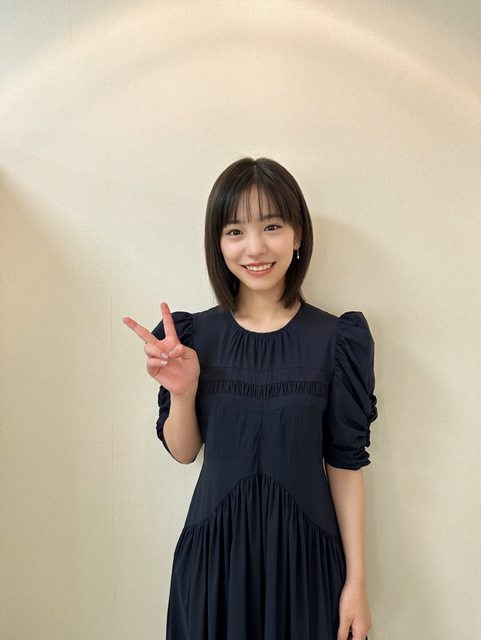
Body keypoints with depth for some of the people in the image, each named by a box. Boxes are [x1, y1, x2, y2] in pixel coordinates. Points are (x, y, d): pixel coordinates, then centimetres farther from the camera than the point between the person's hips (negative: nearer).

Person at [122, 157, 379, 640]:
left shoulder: (336, 339, -11)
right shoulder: (195, 334, -6)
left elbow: (345, 463, -6)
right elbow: (183, 452, 2)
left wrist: (357, 580, -4)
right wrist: (182, 391, -17)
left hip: (304, 550, -1)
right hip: (215, 548, 1)